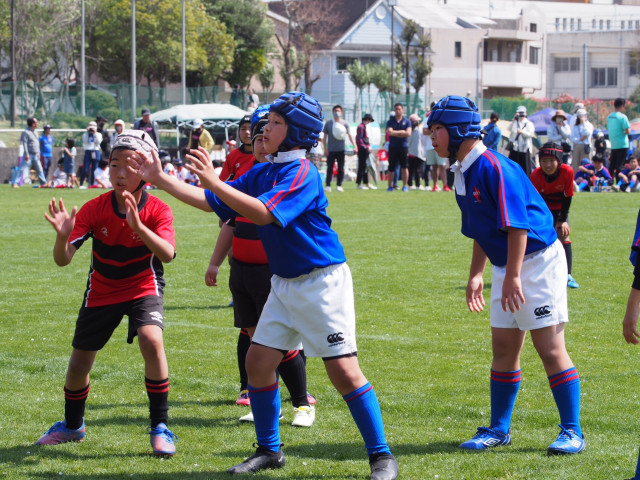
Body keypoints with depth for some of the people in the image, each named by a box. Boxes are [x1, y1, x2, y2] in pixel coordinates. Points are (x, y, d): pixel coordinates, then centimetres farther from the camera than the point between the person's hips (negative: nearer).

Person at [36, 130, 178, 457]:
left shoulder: (157, 210, -20)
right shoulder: (94, 209, -16)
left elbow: (167, 254, -37)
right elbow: (63, 260, -21)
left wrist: (138, 226, -51)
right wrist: (62, 236, -43)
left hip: (143, 287, -2)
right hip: (101, 292, 2)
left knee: (151, 340, -30)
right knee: (79, 363, 9)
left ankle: (160, 427, -17)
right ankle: (72, 426, 39)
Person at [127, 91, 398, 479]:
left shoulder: (302, 174, -19)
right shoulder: (262, 173, 8)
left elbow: (262, 213, -32)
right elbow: (212, 203, 12)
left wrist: (212, 180, -33)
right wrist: (160, 179, 9)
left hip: (322, 281, -9)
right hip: (285, 283, 9)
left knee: (343, 369, -12)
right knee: (258, 360, 6)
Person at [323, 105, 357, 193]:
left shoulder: (344, 123, 5)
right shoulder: (328, 123, 6)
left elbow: (349, 135, 1)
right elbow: (325, 137, 8)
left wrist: (355, 146, -10)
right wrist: (325, 148, -1)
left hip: (341, 149, 0)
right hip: (330, 150, 0)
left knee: (341, 168, 2)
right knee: (330, 168, -2)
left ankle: (339, 185, 8)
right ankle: (328, 185, -1)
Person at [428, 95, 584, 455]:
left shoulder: (493, 166, -21)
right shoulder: (464, 172, 8)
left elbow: (517, 225, -23)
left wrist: (513, 276, -23)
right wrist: (477, 274, 16)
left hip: (538, 260, -9)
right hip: (507, 265, 9)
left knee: (551, 349, -6)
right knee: (504, 349, 11)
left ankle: (572, 432, 1)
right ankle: (499, 429, 20)